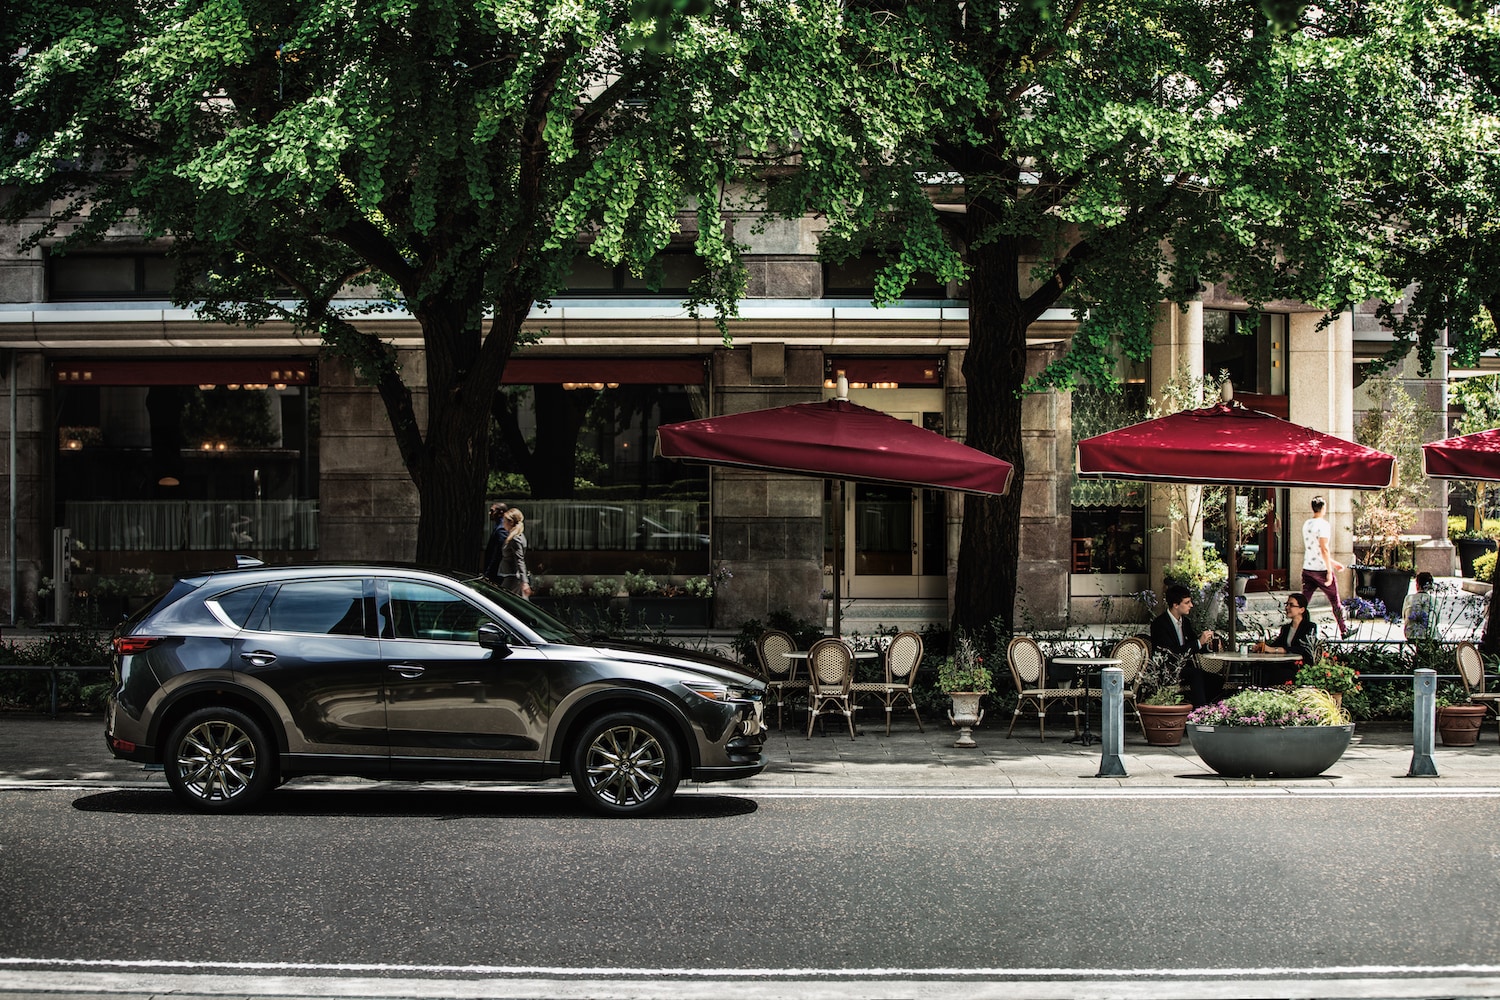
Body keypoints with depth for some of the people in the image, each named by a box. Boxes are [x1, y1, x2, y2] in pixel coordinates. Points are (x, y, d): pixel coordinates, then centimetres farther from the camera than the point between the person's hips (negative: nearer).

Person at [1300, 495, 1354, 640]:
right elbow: (1324, 549, -21)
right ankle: (1343, 632, 21)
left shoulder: (1306, 524, 11)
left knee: (1303, 602, 4)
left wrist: (1333, 562, 27)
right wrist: (1329, 571, -19)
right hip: (1321, 569, -6)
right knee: (1336, 603, 10)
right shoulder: (1323, 524, -13)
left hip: (1307, 568, 6)